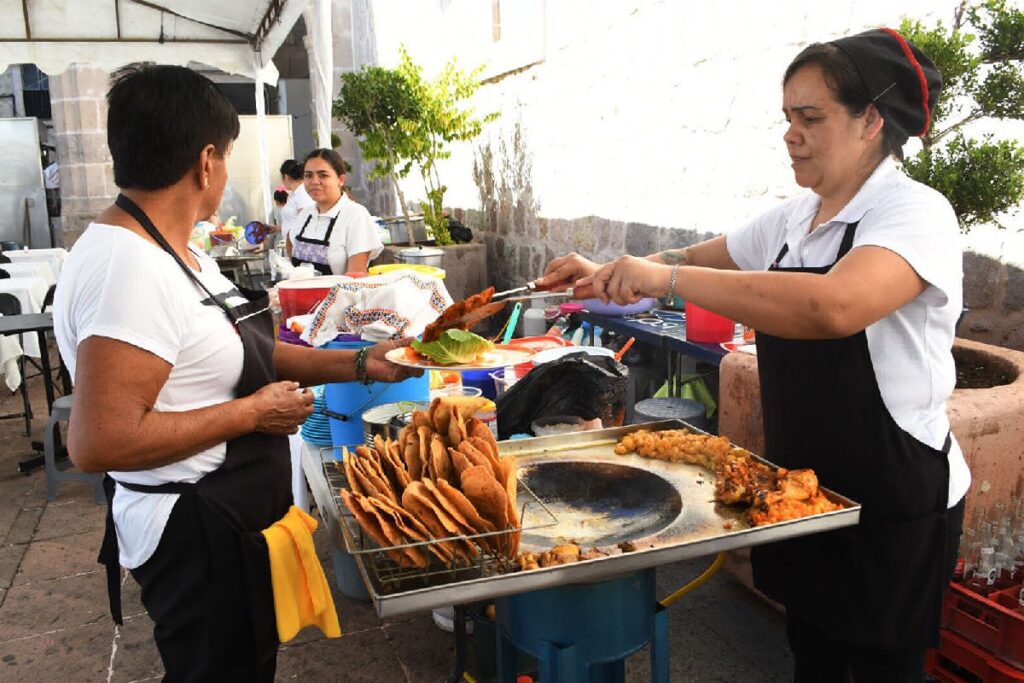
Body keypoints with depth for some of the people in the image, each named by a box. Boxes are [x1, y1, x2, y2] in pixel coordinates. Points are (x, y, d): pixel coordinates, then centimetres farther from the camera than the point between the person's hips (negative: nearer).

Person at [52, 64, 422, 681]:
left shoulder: (180, 254, 6)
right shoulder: (128, 269, -26)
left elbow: (248, 354, 9)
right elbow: (99, 443, -30)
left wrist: (361, 364, 3)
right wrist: (253, 412, -23)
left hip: (231, 521, 10)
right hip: (198, 537, -10)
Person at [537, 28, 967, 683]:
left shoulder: (916, 213, -20)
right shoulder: (792, 219, 4)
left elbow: (832, 307, -40)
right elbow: (695, 258, 14)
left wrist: (667, 277, -38)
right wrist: (606, 274, -4)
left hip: (896, 502, -7)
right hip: (804, 484, 7)